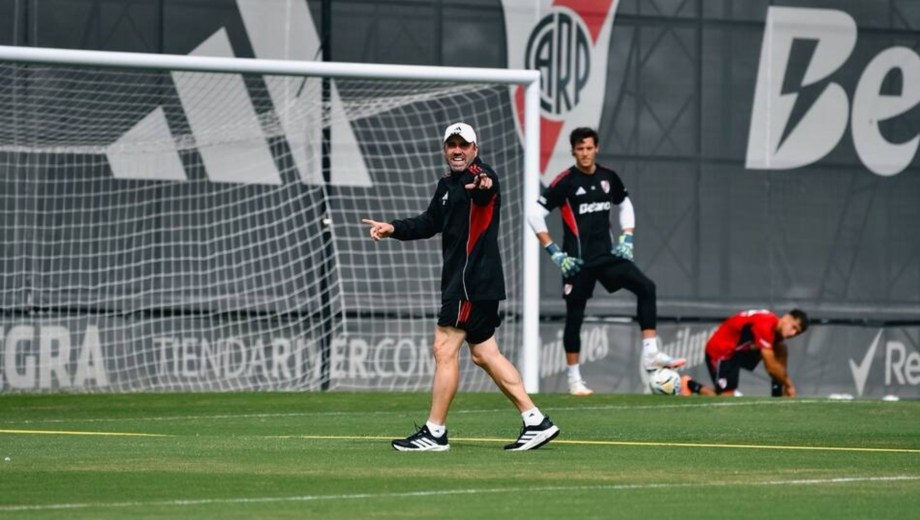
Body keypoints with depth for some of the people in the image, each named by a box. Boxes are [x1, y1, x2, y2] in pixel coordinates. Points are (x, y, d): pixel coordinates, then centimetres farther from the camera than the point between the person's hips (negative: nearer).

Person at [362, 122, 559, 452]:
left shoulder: (480, 176, -13)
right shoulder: (447, 184, 16)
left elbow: (485, 192, -38)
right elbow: (430, 223, 28)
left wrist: (483, 188, -61)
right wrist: (393, 229, 17)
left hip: (474, 281, -10)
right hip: (461, 279, 10)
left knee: (445, 348, -7)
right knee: (484, 354, 10)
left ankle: (435, 433, -2)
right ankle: (536, 422, 11)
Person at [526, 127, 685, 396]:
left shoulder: (609, 178, 5)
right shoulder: (566, 182, -10)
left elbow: (625, 205, 23)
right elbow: (534, 214, -11)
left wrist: (626, 238, 9)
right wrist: (554, 252, -13)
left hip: (607, 254, 4)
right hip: (578, 260, -4)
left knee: (646, 287, -13)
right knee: (575, 316, 2)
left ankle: (650, 353, -13)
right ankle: (574, 379, 13)